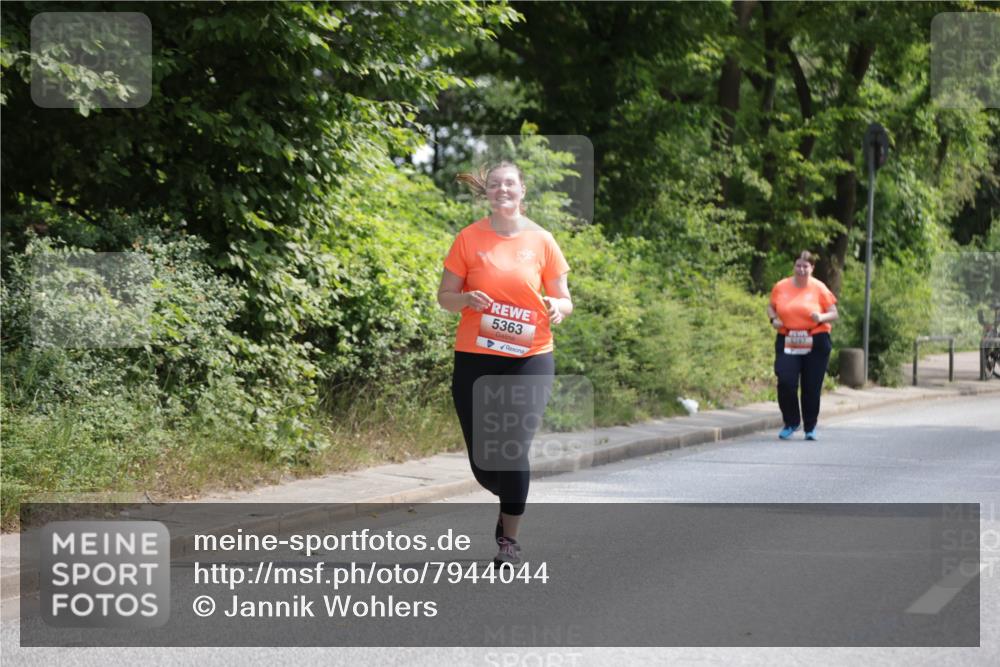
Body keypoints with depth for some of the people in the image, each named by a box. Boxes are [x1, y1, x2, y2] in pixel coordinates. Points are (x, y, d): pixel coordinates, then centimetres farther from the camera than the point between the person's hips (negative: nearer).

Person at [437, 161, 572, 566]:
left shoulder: (541, 241, 2)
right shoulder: (469, 239, 0)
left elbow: (564, 300, 8)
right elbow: (445, 296, 4)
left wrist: (558, 308, -15)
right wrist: (467, 299, -17)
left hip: (530, 358, 0)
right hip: (476, 358, 1)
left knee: (514, 450, -10)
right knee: (482, 462, 3)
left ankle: (509, 538, 5)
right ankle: (510, 501, 36)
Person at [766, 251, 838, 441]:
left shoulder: (819, 288, -1)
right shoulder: (781, 287, 4)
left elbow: (834, 313, 3)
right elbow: (771, 307, 18)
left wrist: (821, 318, -19)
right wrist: (774, 319, -4)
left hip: (815, 343, -1)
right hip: (787, 342, 1)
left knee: (812, 387, 3)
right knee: (786, 382, -13)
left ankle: (810, 428, 21)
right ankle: (791, 423, 9)